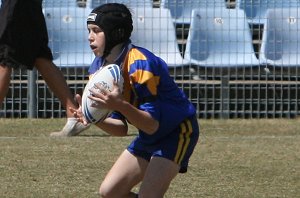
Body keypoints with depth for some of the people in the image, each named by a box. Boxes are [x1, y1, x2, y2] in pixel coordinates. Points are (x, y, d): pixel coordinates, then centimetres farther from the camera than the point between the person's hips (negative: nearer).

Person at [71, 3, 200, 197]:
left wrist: (120, 105, -45)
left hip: (177, 131, -9)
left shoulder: (140, 64, -28)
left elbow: (152, 125, -30)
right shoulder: (99, 68, -4)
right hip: (149, 137, 9)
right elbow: (122, 128, -1)